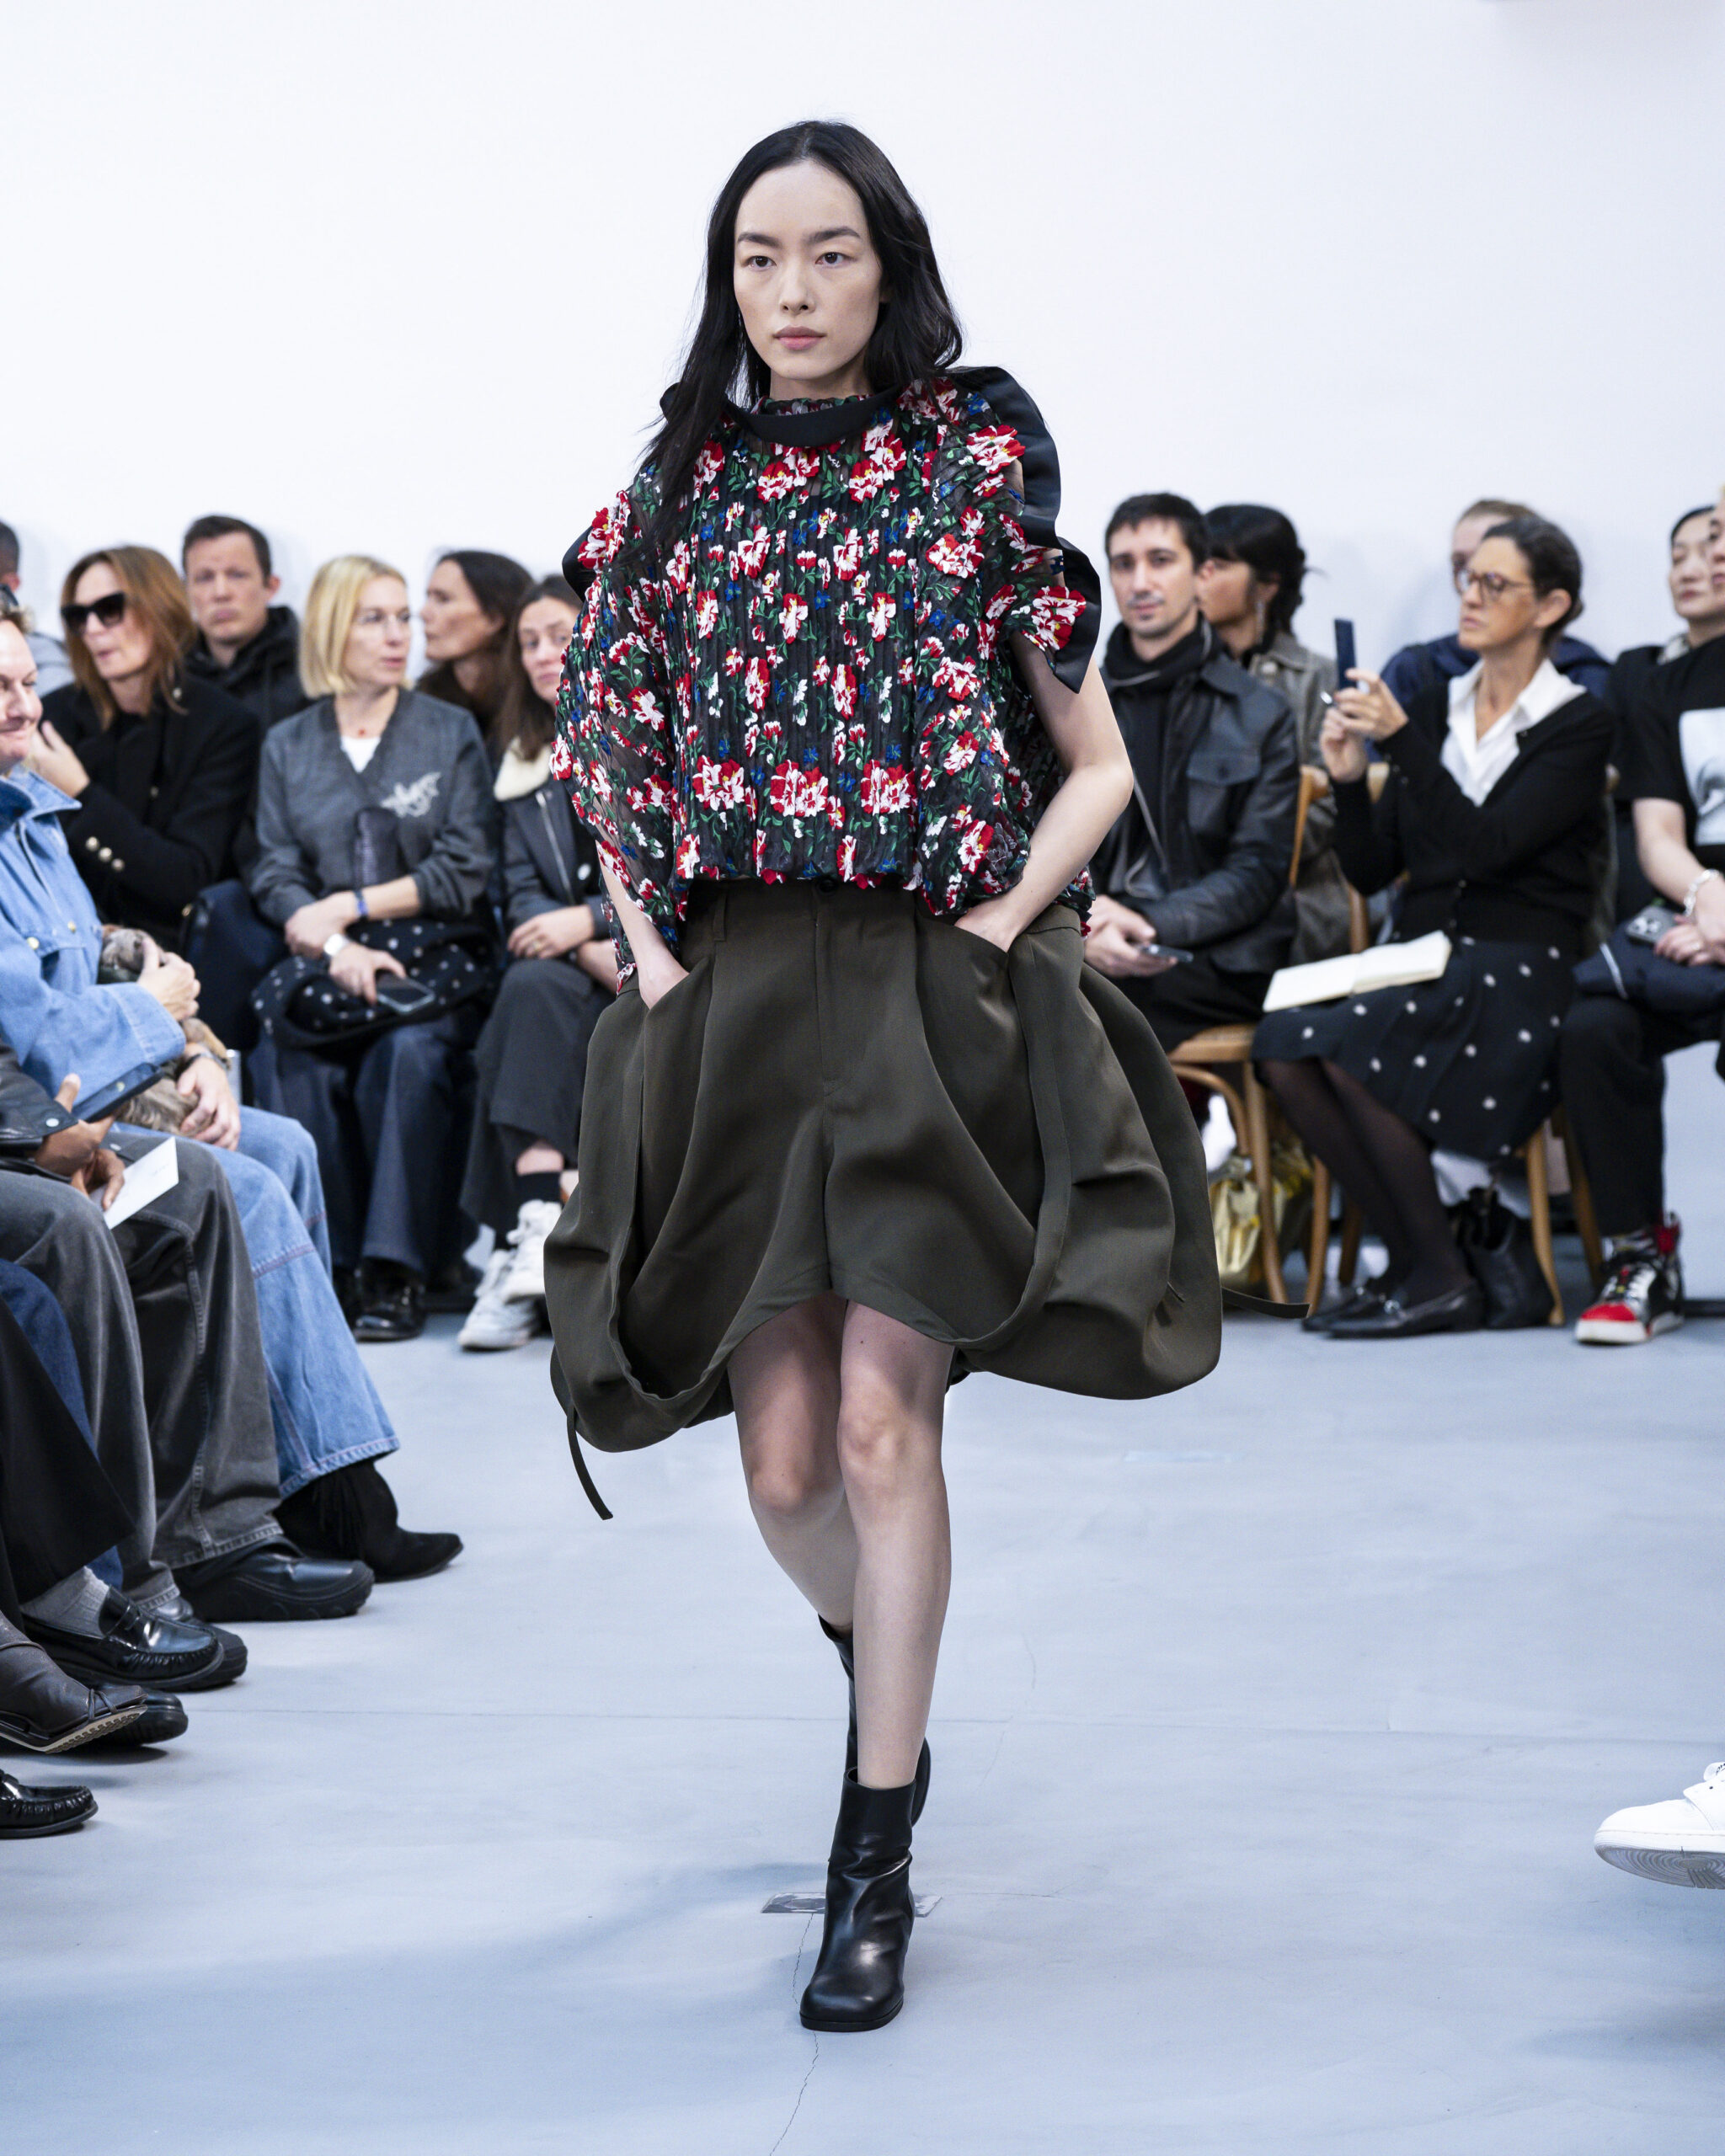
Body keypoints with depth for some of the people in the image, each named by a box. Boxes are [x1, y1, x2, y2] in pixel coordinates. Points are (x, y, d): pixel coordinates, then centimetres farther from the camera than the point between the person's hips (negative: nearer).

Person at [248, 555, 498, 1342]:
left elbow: (465, 870, 1)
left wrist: (350, 906, -7)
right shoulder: (286, 745, 15)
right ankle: (325, 1264, -22)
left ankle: (394, 1268, -28)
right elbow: (274, 874, 6)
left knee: (409, 1053, -34)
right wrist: (336, 949, -14)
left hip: (431, 955, -1)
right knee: (295, 1060, -31)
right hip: (322, 961, 1)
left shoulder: (451, 732, 9)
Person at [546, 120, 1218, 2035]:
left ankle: (877, 1858, 1)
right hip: (733, 1002, 3)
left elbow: (1096, 765, 5)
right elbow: (612, 760, 15)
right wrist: (647, 942, 1)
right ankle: (880, 1672, 36)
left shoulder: (980, 469, 3)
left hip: (930, 994, -3)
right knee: (780, 1459, 2)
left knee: (881, 1420, -11)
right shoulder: (681, 487, 10)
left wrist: (1005, 916, -8)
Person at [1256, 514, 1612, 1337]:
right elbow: (1371, 870, 13)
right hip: (1422, 959, 6)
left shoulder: (1578, 726, -1)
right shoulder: (1435, 711, 16)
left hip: (1518, 968, -6)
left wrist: (1401, 741, -18)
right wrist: (1347, 779, -3)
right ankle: (1407, 1257, -14)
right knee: (1281, 1042, -24)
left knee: (1345, 1044, -31)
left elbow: (1485, 846, -16)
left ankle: (1442, 1277, -19)